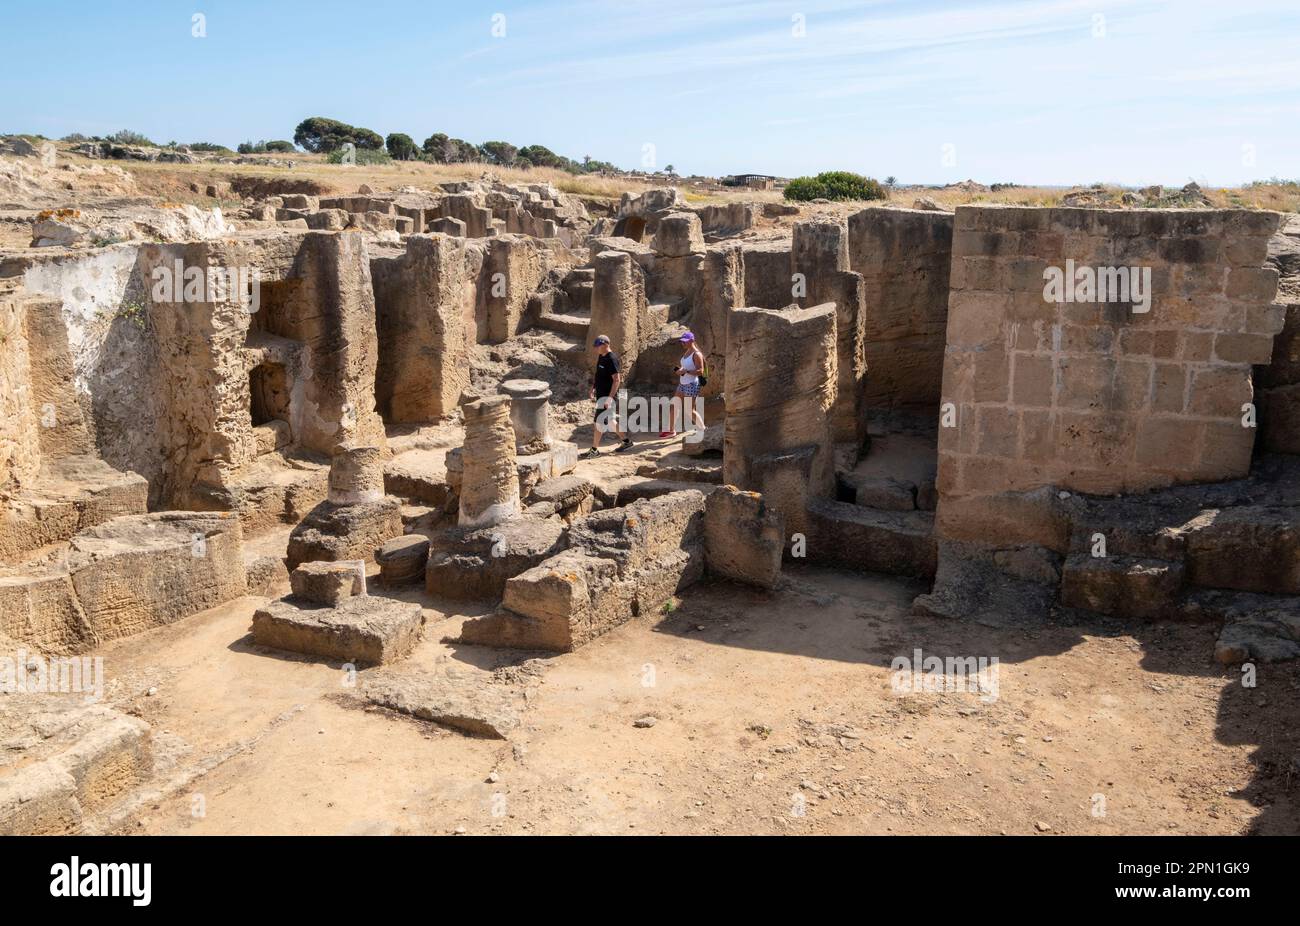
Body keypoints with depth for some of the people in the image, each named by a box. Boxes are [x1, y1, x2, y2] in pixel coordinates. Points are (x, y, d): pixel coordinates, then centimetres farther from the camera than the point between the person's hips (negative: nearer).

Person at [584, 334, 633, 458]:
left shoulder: (612, 359, -19)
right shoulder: (601, 357, 10)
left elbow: (617, 380, -22)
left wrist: (609, 398, -25)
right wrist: (593, 387, 13)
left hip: (607, 396, -9)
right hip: (600, 394, 9)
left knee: (599, 422, -6)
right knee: (610, 420, 16)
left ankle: (594, 449, 1)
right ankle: (626, 441, 28)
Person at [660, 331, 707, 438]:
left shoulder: (696, 354, -15)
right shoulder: (686, 353, 12)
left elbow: (700, 370, -21)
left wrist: (685, 371, -25)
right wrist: (679, 370, 4)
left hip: (691, 385, -10)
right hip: (682, 384, 10)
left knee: (690, 410, -6)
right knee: (672, 405, 10)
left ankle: (703, 430, 7)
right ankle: (671, 430, 21)